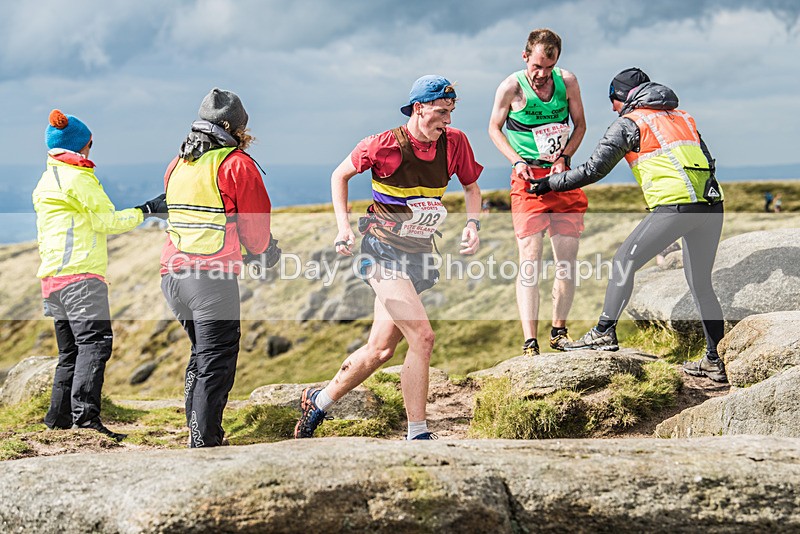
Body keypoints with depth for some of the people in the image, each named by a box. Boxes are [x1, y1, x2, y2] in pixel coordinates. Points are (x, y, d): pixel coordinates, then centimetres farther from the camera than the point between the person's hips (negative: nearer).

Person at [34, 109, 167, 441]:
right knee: (95, 341, -18)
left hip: (53, 277, 10)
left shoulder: (46, 182, 24)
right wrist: (146, 211, 2)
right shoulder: (78, 177, -5)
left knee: (70, 351, 13)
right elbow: (105, 221, -6)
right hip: (81, 275, -10)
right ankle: (86, 416, -30)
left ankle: (59, 420, 13)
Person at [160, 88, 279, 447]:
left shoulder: (177, 165, 17)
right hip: (213, 275, -7)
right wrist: (261, 251, 20)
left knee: (201, 354, 21)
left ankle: (196, 430, 22)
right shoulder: (237, 164, -4)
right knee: (216, 362, -3)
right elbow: (257, 224, -3)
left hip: (172, 273, 7)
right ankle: (205, 442, -6)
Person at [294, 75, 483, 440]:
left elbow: (471, 187, 15)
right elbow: (339, 175, 3)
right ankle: (417, 435, -8)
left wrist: (472, 224, -3)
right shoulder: (385, 145, -13)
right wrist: (343, 227, -5)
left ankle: (319, 400, 30)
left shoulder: (454, 143, -1)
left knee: (381, 349, 9)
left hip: (418, 253, 6)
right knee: (422, 338, -18)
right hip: (383, 249, -6)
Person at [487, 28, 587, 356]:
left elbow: (579, 124, 11)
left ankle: (559, 331, 23)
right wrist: (517, 161, -9)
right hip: (529, 178, -3)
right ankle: (530, 344, -15)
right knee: (530, 258, -13)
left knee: (567, 260, 3)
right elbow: (494, 128, 6)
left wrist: (564, 158, -5)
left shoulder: (567, 82, 0)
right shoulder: (511, 87, -7)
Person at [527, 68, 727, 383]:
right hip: (712, 204, 7)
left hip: (676, 205, -7)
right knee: (701, 284, 15)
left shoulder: (629, 123, 7)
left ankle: (604, 332, -2)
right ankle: (714, 362, 16)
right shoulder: (683, 118, 26)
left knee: (624, 262, 3)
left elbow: (593, 170, 3)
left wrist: (549, 184, 13)